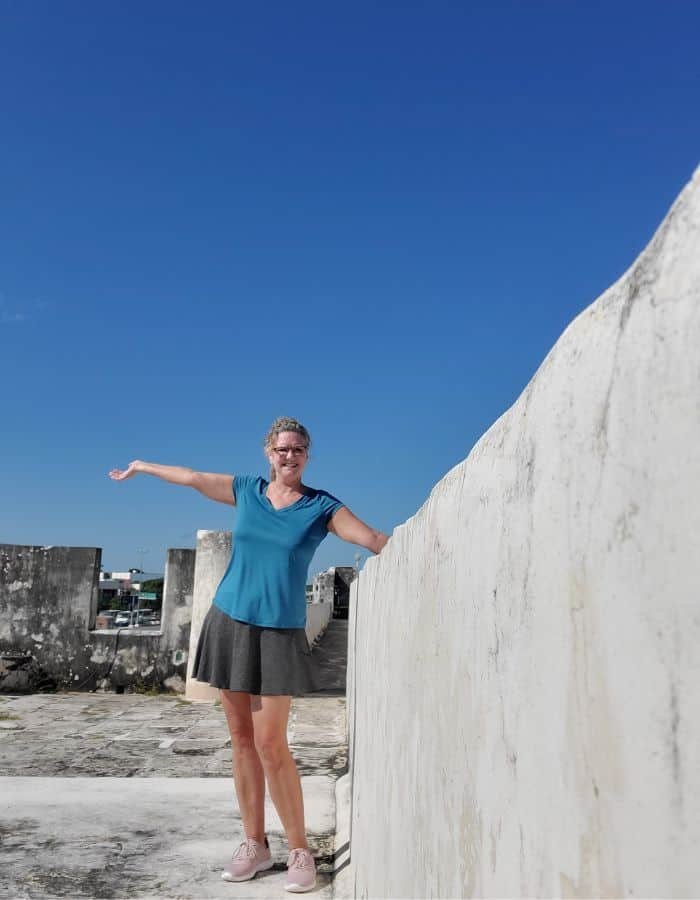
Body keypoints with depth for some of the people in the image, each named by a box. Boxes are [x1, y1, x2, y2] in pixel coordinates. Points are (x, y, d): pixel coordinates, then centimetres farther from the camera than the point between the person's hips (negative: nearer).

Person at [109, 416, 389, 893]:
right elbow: (191, 476, 18)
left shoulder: (322, 506, -3)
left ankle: (300, 851, 8)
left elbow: (376, 541, -8)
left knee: (271, 743, -7)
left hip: (279, 632, -3)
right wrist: (141, 466, 29)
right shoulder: (247, 490, 6)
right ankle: (255, 845, 19)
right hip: (230, 621, 3)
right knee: (241, 737, 7)